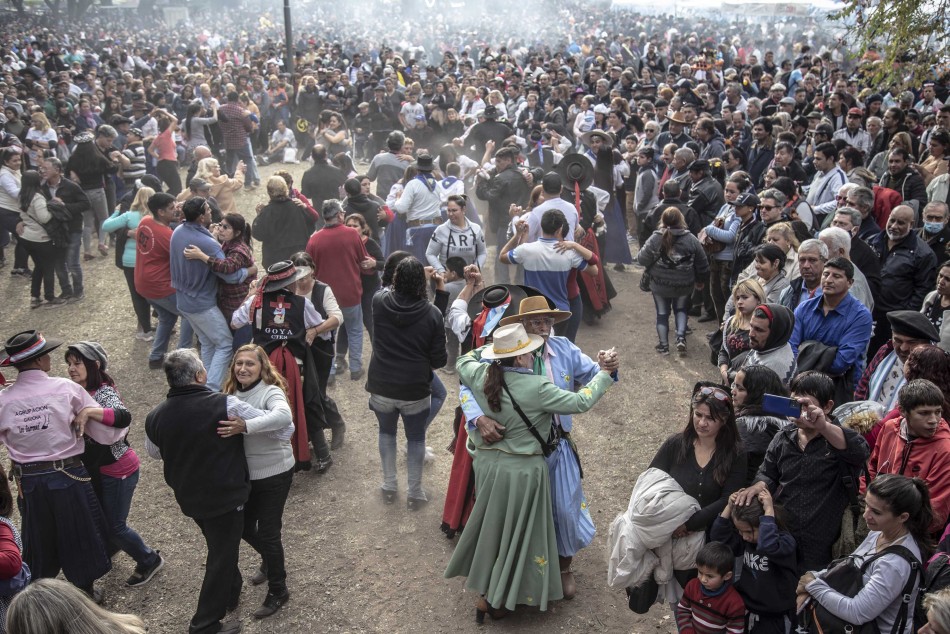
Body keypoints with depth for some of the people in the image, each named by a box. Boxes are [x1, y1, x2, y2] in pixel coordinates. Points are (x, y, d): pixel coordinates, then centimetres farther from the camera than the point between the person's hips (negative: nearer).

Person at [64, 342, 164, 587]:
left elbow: (123, 417, -42)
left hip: (118, 470, -7)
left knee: (115, 526, 2)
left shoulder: (104, 393, -23)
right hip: (94, 468, 7)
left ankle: (149, 561, 24)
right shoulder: (77, 393, 1)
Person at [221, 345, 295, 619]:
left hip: (274, 473, -7)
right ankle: (269, 562, 50)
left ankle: (278, 590, 24)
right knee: (244, 526, 20)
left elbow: (284, 415, -41)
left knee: (267, 532, 3)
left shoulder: (270, 391, -20)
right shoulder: (231, 393, 0)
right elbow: (224, 427, 0)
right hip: (244, 473, 7)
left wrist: (245, 426, -51)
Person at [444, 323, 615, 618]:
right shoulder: (537, 388, -22)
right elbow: (581, 403, -16)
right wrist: (605, 373, -4)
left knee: (491, 527, 23)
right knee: (516, 533, 12)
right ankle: (497, 600, 24)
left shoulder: (481, 375, -7)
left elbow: (462, 362, 16)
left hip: (487, 463, 6)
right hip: (522, 471, -6)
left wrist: (490, 348, 18)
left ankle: (486, 593, 37)